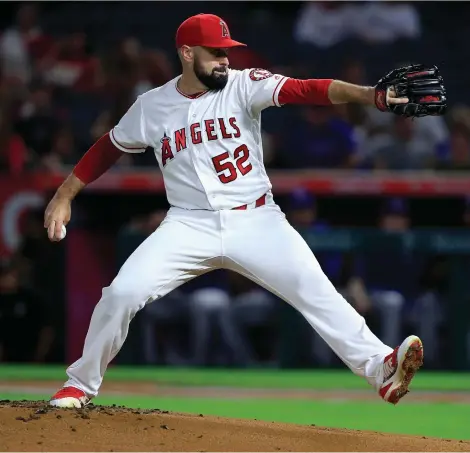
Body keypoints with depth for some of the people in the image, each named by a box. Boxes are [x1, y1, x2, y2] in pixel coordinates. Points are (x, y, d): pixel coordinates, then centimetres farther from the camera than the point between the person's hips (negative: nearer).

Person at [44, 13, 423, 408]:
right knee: (122, 293, -13)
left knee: (315, 290, -19)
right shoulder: (152, 107, 2)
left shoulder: (243, 86, -5)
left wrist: (371, 95, -34)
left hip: (257, 222, -1)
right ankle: (80, 385, 6)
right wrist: (63, 197, 13)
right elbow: (109, 148, 16)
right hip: (190, 226, 1)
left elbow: (302, 90, -20)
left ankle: (380, 368, -22)